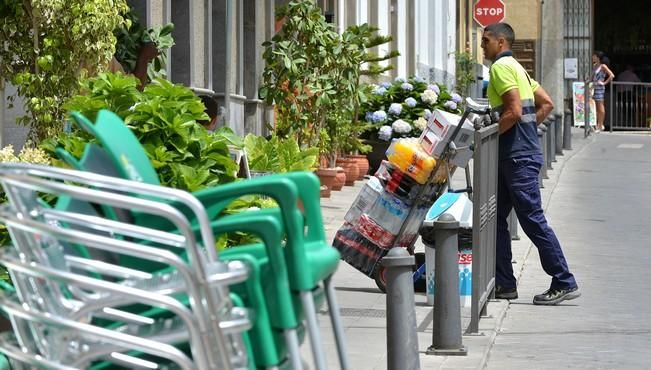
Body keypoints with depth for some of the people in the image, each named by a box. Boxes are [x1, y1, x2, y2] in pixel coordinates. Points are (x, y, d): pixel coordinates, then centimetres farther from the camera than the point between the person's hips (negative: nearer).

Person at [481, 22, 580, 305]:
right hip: (511, 156, 10)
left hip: (518, 157, -10)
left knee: (532, 219, -8)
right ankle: (503, 284, 14)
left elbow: (514, 112, -22)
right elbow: (546, 104, 21)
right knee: (496, 218, 11)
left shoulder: (501, 67, -11)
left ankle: (564, 283, -5)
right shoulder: (515, 67, 19)